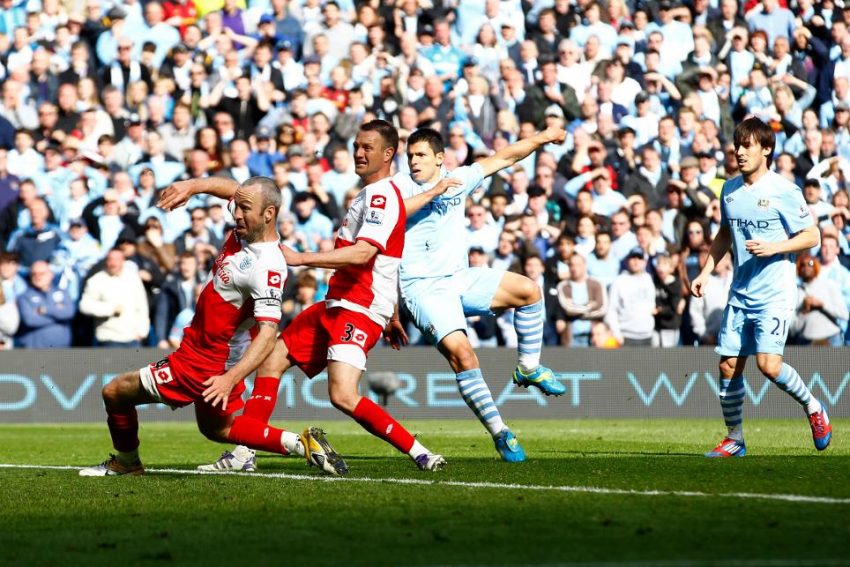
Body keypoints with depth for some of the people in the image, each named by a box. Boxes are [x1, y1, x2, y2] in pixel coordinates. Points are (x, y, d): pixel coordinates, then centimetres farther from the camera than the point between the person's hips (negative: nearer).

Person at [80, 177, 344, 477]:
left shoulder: (267, 267, -30)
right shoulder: (244, 231, -5)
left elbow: (268, 334, -36)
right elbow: (229, 189, 16)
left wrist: (230, 378, -45)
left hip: (205, 364, -10)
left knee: (115, 392, 3)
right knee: (217, 428, 28)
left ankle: (126, 462, 27)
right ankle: (300, 443, 17)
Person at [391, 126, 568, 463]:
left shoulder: (457, 179, 9)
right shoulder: (399, 186, -5)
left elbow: (503, 158, 16)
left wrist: (540, 139, 12)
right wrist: (430, 194, -27)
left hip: (459, 278, 5)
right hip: (422, 288, -5)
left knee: (528, 290, -9)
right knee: (460, 353, -23)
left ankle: (529, 369, 10)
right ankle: (499, 434, -15)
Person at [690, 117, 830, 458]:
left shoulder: (784, 191, -9)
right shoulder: (730, 190, 9)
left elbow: (812, 236, -5)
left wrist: (774, 247, -18)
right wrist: (706, 272, 16)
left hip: (775, 295, -6)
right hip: (740, 295, 6)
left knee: (768, 364, -18)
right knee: (729, 364, 2)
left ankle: (813, 408, 9)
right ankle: (734, 440, 15)